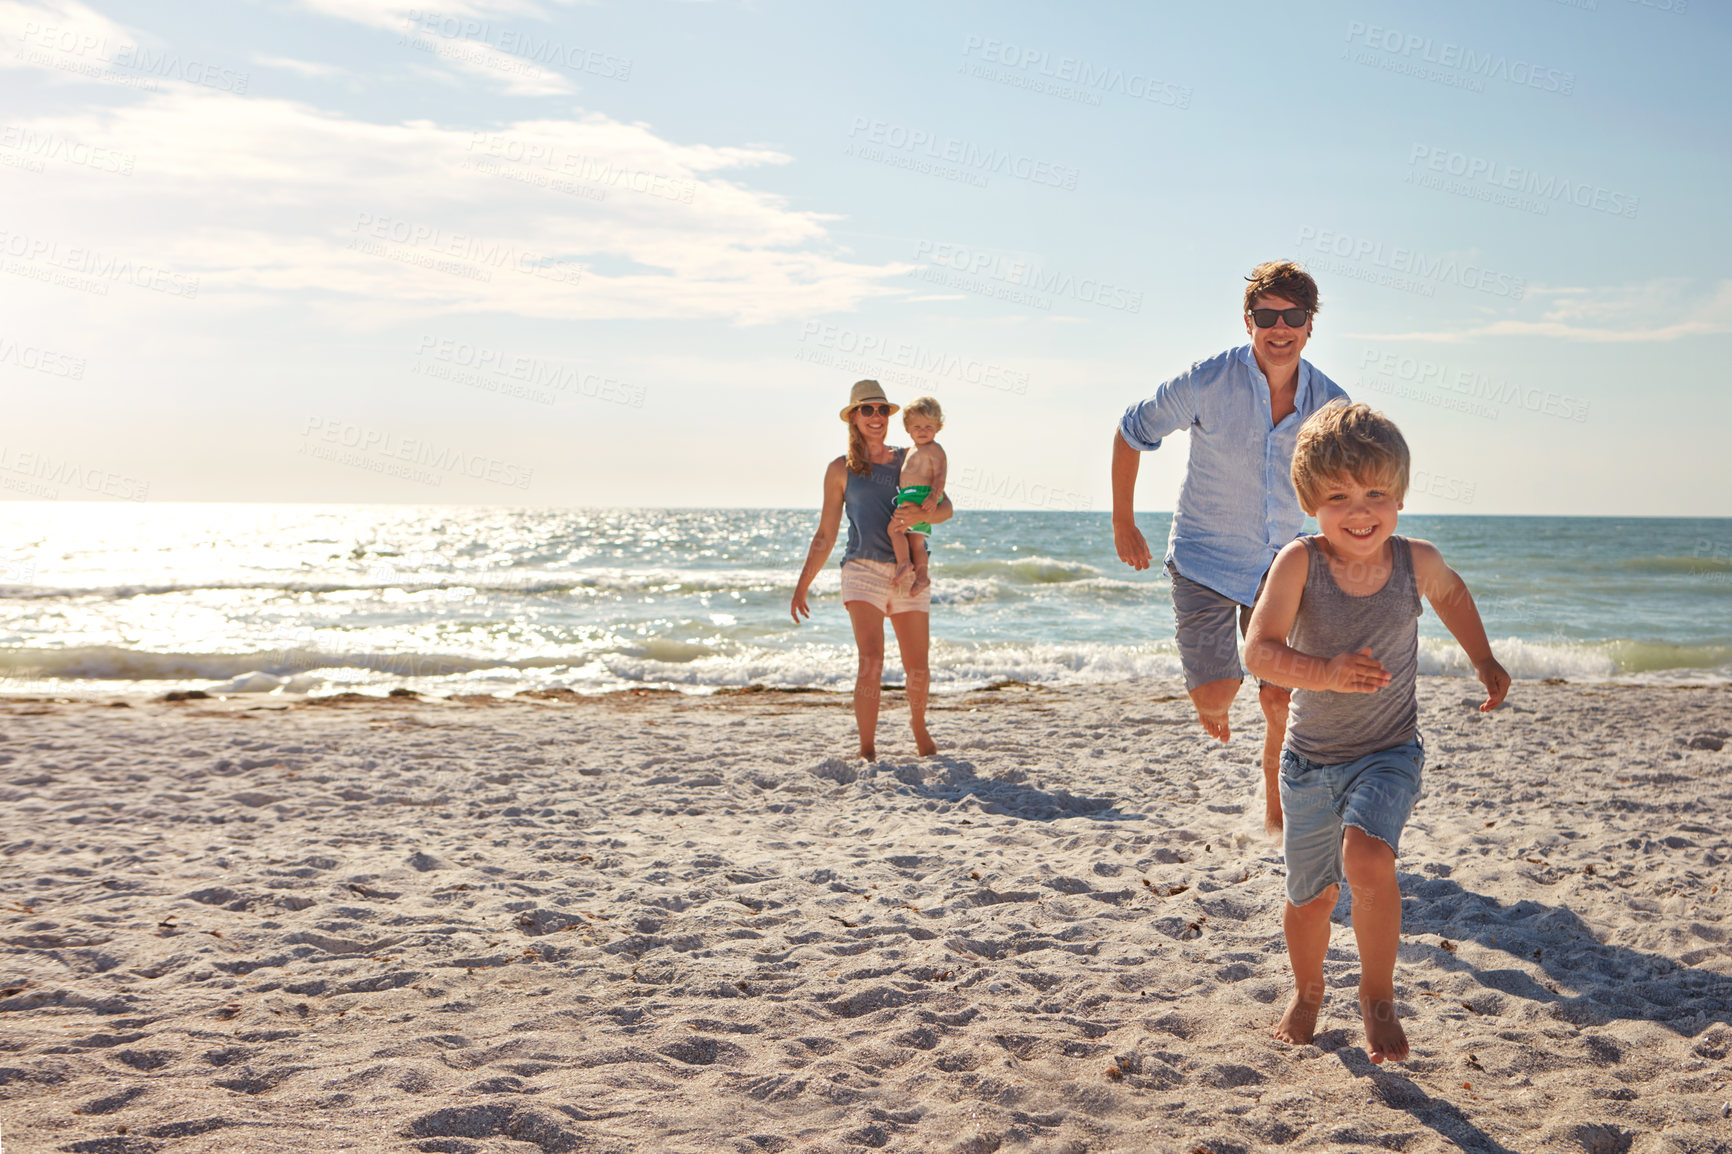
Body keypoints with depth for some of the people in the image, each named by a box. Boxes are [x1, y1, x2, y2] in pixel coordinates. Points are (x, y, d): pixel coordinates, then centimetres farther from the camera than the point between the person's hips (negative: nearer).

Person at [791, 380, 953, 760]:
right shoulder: (841, 469, 7)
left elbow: (945, 508, 1)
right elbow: (825, 535, 11)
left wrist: (917, 515, -21)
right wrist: (802, 585, 5)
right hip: (864, 570, -2)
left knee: (918, 670, 4)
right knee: (871, 661, -20)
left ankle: (918, 723, 34)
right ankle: (867, 750, -12)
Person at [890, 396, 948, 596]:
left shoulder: (934, 449, -7)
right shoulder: (913, 451, 24)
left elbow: (940, 475, -19)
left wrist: (934, 496, -31)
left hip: (921, 497, -9)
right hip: (909, 498, 9)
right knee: (916, 539, 7)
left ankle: (904, 563, -17)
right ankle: (921, 575, 7)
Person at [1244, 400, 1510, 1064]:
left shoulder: (1415, 562, -9)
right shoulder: (1299, 563, -18)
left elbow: (1451, 593, 16)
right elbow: (1260, 652, -28)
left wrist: (1484, 662, 18)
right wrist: (1327, 673, -42)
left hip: (1388, 754, 0)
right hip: (1309, 760, 0)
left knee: (1368, 860, -27)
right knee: (1310, 898, 14)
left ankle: (1378, 997, -4)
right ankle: (1307, 992, 44)